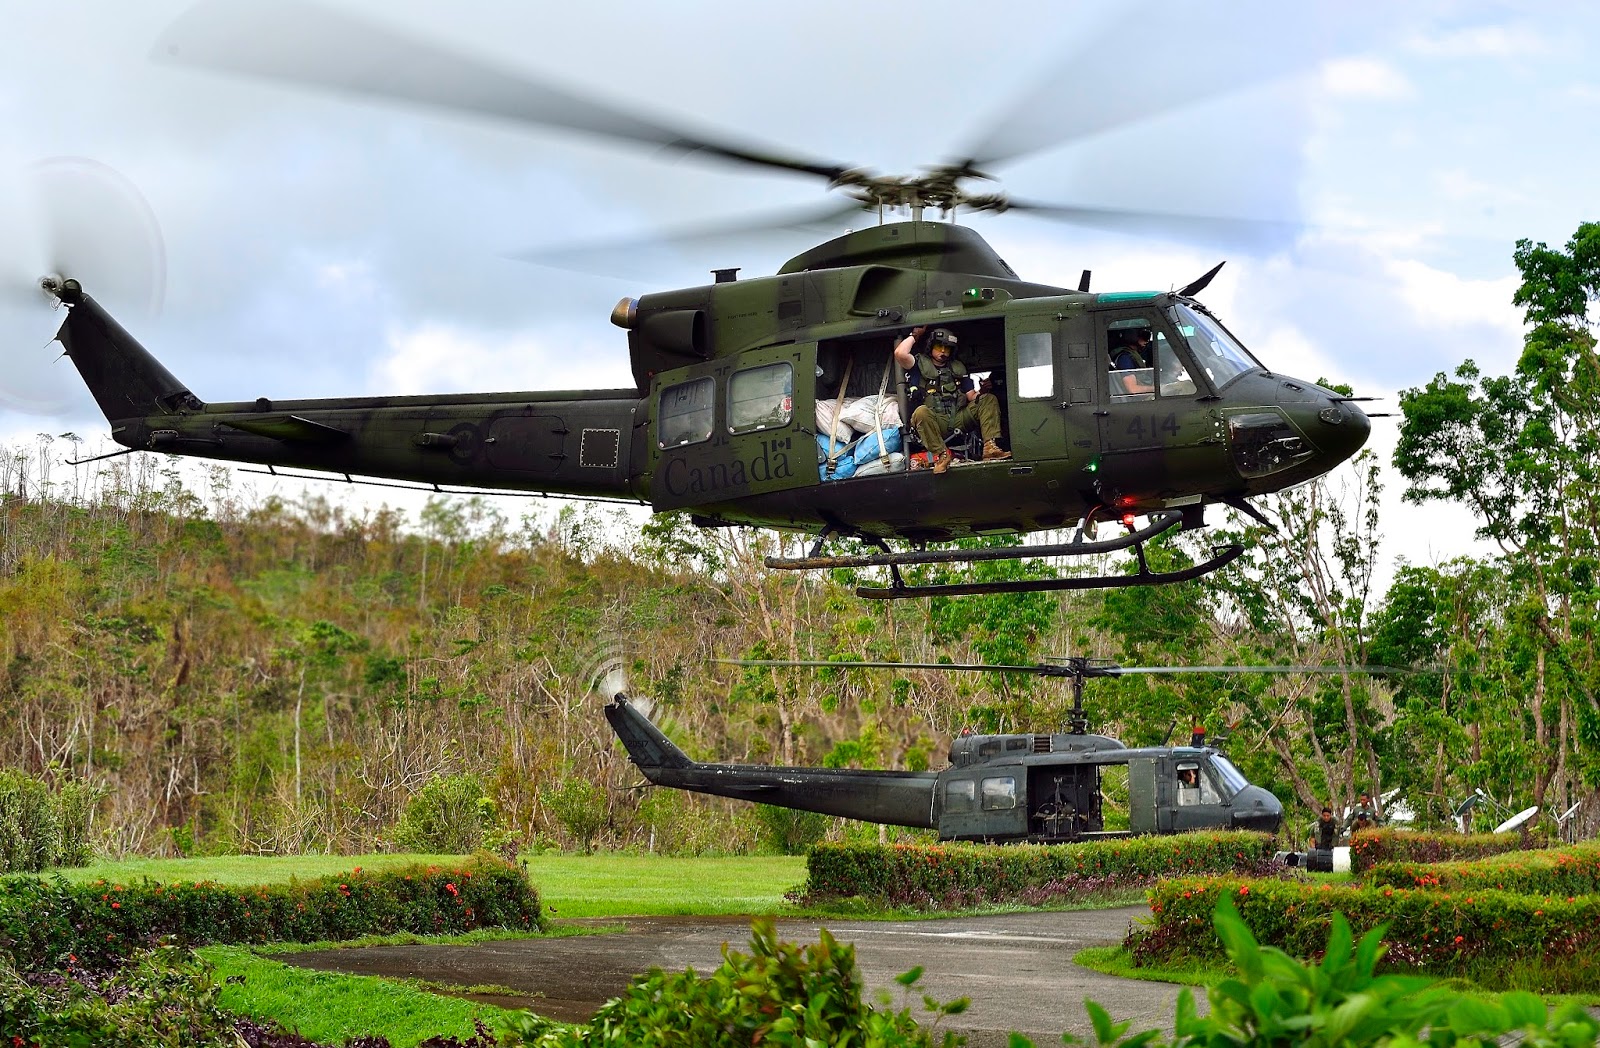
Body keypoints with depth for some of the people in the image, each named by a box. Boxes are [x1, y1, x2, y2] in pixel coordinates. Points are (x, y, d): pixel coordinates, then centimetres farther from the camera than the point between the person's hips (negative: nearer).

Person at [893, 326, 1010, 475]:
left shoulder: (958, 367, 24)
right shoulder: (921, 364, 10)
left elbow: (971, 395, 17)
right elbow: (900, 354, -10)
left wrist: (978, 397, -7)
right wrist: (914, 335, 6)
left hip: (959, 420, 4)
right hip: (936, 422, -4)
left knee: (989, 399, -13)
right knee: (921, 412, -37)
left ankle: (990, 447, -30)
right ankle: (941, 455, -39)